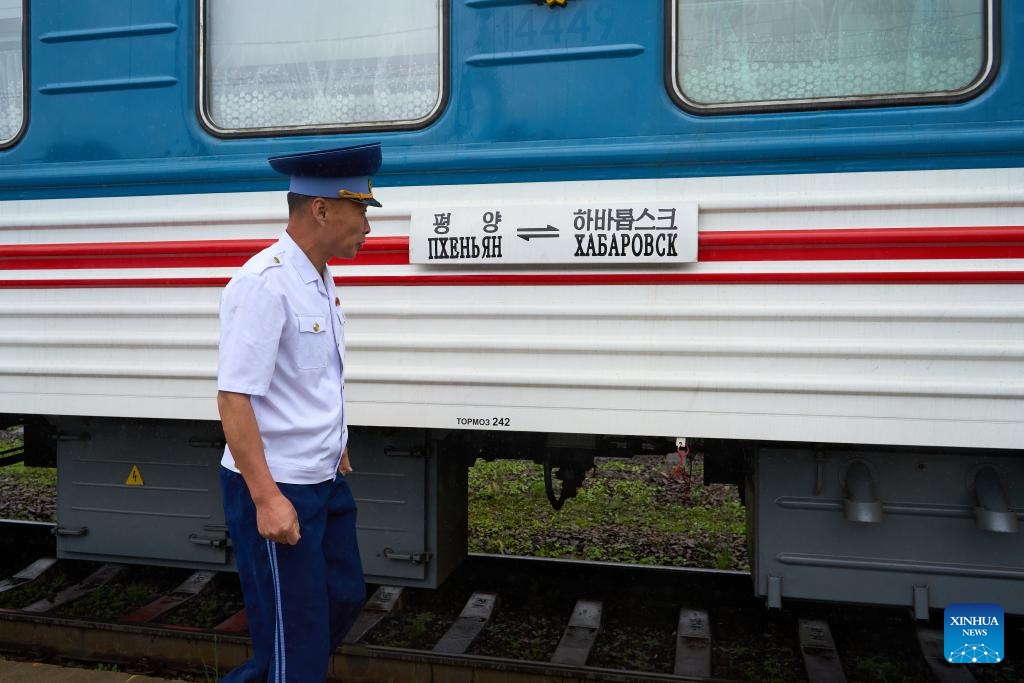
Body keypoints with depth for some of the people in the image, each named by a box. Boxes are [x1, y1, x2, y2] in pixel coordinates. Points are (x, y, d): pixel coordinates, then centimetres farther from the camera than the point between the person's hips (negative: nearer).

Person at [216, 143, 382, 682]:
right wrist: (267, 498, -25)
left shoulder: (319, 279, 7)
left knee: (343, 600, 20)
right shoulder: (264, 284, -21)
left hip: (325, 481, 9)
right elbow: (233, 398, -24)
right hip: (274, 488, -9)